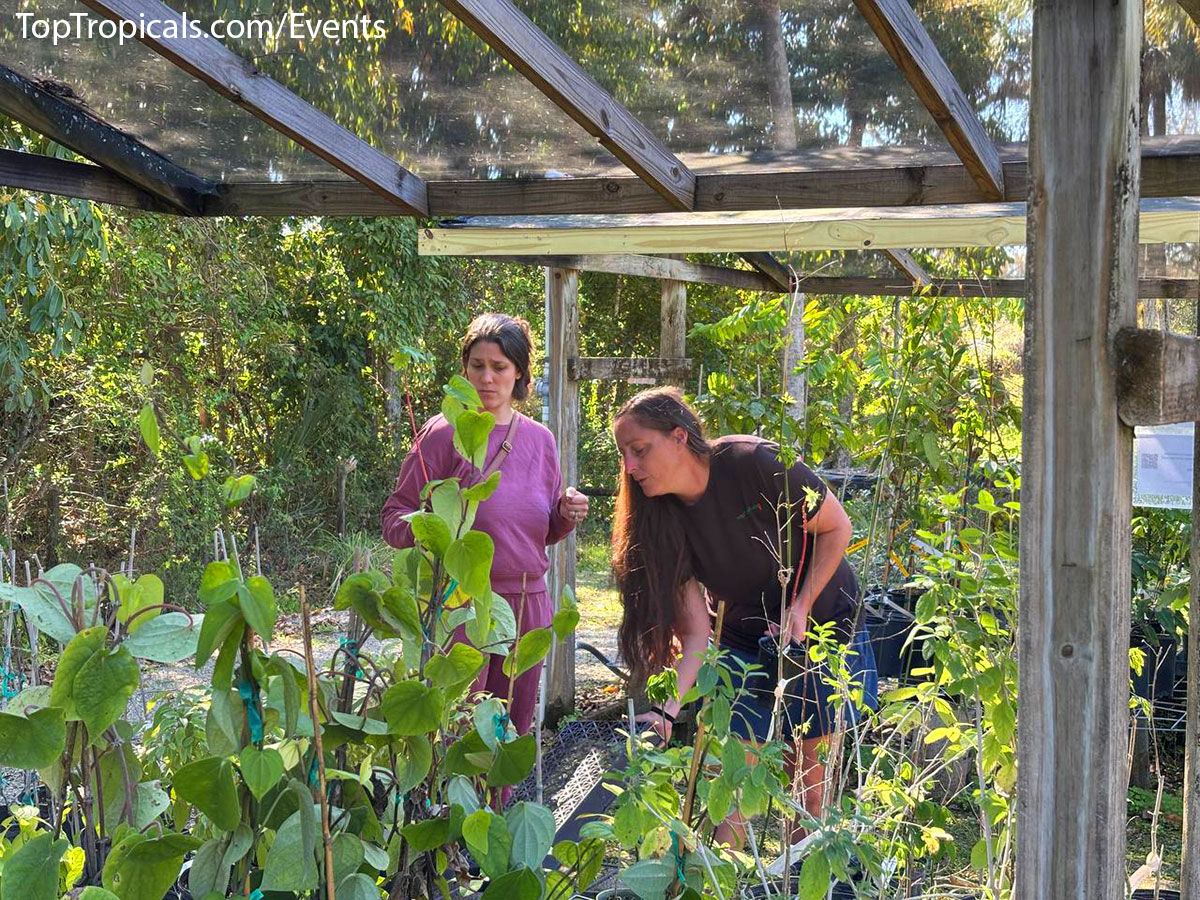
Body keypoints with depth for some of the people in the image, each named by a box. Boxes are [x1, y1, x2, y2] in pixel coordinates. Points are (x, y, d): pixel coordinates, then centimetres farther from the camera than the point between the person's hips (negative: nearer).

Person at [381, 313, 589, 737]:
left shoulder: (539, 438, 11)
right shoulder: (444, 434, -4)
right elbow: (394, 516, -4)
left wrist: (567, 514, -1)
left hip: (528, 603, 5)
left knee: (514, 734, 12)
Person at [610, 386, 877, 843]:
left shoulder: (756, 465, -27)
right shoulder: (664, 519, -15)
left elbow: (836, 527, -13)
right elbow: (695, 633, -18)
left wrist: (800, 608, -19)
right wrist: (667, 711, -30)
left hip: (823, 621, -3)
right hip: (746, 638, 3)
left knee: (808, 762, 6)